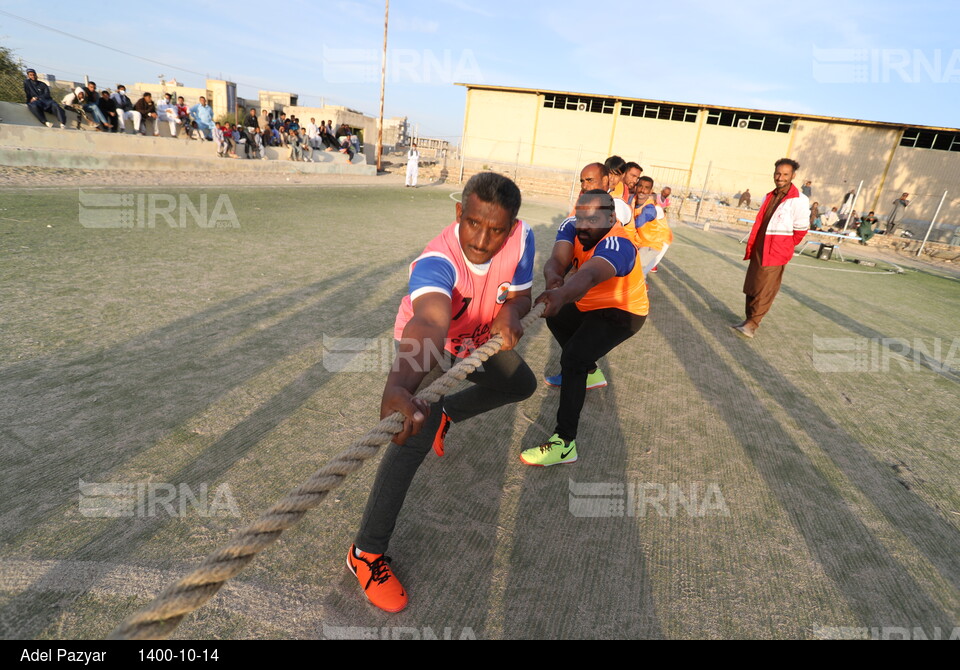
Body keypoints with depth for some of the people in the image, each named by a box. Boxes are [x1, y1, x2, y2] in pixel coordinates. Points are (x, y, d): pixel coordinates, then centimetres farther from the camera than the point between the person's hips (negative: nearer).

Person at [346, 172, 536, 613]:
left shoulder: (520, 237, -25)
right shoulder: (436, 261, -43)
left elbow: (520, 294, -9)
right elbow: (429, 323, -64)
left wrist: (511, 313, -34)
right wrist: (397, 387, -85)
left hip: (480, 340, 6)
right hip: (427, 344, -6)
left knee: (521, 385, 22)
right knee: (415, 438, -25)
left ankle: (447, 413, 42)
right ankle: (366, 553, -8)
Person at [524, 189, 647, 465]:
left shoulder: (617, 245, -34)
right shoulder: (572, 227, -14)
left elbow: (590, 276, -56)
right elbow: (558, 259, -33)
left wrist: (561, 295, -76)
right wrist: (552, 276, -57)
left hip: (622, 313, -8)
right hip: (589, 305, 8)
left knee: (572, 358, -26)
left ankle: (564, 443, -21)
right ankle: (589, 373, 41)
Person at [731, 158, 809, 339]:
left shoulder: (799, 200, -10)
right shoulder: (769, 197, 12)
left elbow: (801, 230, -5)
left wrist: (784, 246, 5)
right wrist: (752, 245, 13)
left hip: (776, 254, -7)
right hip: (758, 250, 7)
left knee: (764, 291, -4)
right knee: (751, 288, 11)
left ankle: (752, 324, 1)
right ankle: (749, 319, 22)